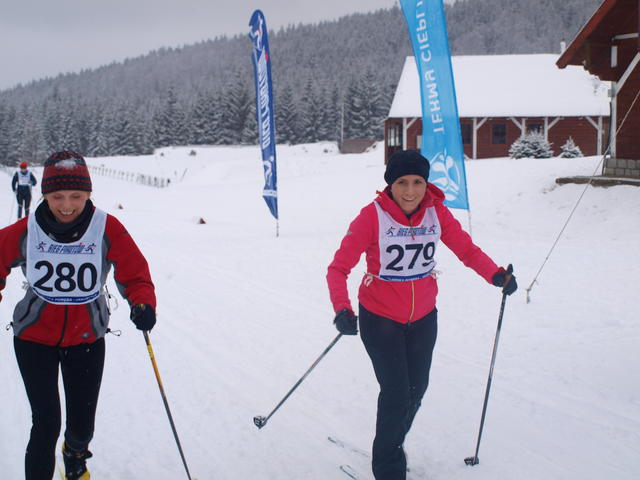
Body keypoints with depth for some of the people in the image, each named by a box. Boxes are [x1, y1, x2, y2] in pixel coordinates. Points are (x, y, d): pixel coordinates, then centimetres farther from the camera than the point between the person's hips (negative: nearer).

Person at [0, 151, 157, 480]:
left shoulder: (107, 228, -15)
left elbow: (135, 273, -12)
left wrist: (143, 303, -30)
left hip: (87, 338, 1)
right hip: (34, 338, -1)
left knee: (82, 424, 12)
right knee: (46, 424, -7)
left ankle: (76, 453, 49)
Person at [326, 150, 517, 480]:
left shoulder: (436, 212, -9)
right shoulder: (373, 216, -20)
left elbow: (467, 249, -2)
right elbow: (339, 267, -19)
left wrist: (496, 275, -20)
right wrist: (342, 309, -35)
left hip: (423, 319, 4)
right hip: (380, 319, -4)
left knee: (416, 390, 15)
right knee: (396, 394, -7)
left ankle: (393, 448, 42)